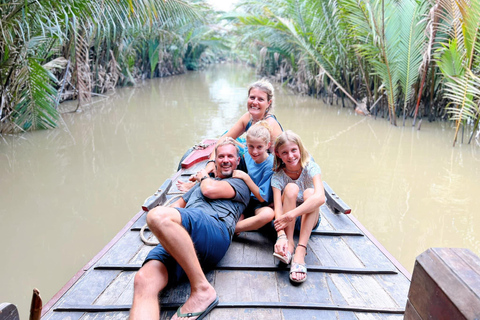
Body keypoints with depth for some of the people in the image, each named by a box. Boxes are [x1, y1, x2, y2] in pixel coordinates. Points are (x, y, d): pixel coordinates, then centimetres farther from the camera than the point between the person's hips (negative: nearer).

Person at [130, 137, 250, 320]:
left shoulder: (240, 183, 22)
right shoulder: (201, 183, 42)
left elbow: (210, 190, 3)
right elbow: (178, 205, 42)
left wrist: (204, 177, 26)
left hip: (215, 230, -5)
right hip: (176, 242, 6)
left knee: (158, 215, -35)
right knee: (144, 281, -26)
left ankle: (201, 289, -29)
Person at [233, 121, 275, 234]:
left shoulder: (271, 165, -18)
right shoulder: (247, 155, -1)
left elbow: (262, 197, -16)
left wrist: (246, 177, -21)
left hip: (261, 206, -6)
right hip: (245, 201, 6)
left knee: (268, 214, -39)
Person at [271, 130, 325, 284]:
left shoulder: (311, 168, -17)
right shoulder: (277, 176, -14)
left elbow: (320, 198, -35)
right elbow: (278, 208, -27)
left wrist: (291, 214, -44)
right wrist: (281, 236, -45)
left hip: (309, 219, 0)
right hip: (287, 222, 0)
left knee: (309, 192, -30)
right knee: (291, 188, -27)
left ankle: (300, 251, -40)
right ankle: (289, 244, -34)